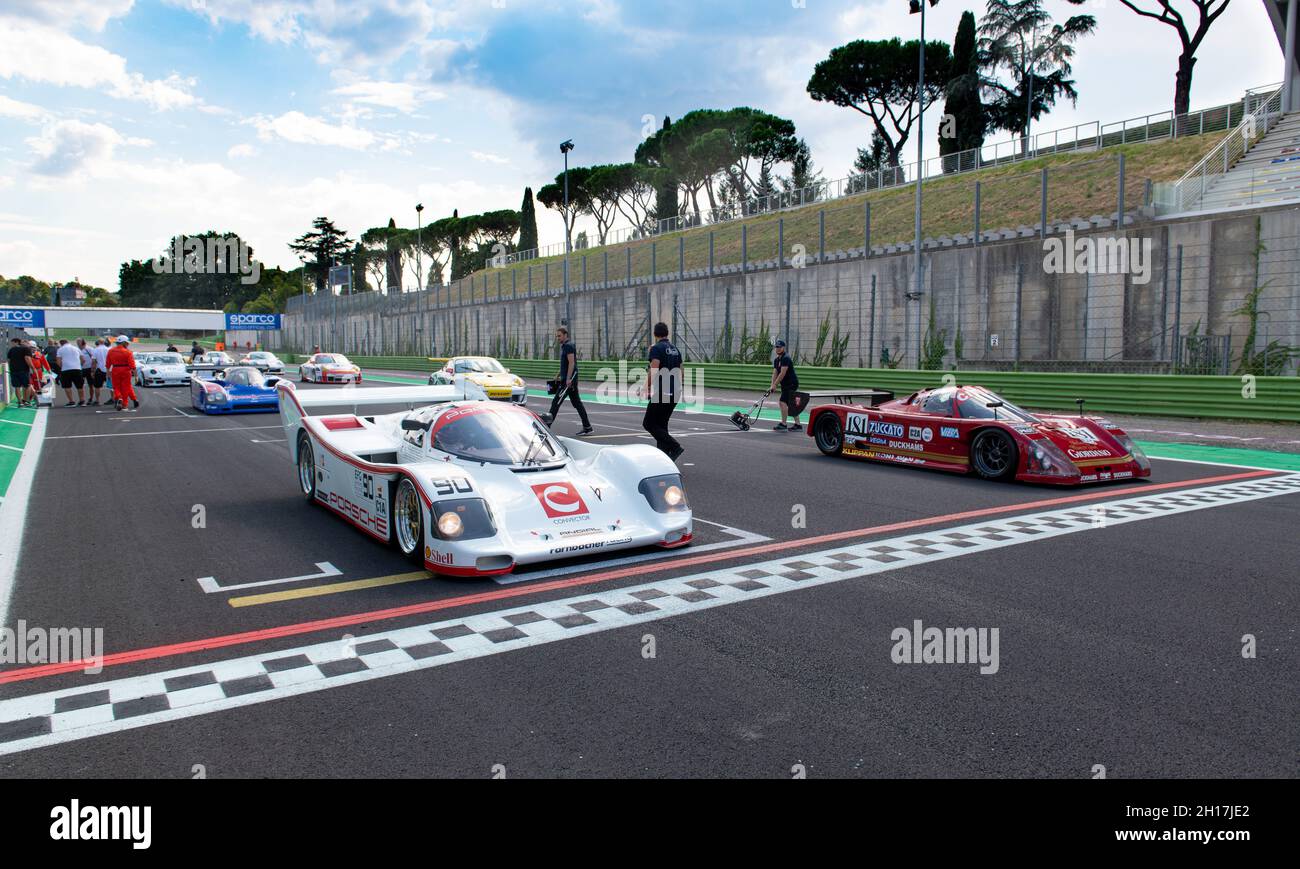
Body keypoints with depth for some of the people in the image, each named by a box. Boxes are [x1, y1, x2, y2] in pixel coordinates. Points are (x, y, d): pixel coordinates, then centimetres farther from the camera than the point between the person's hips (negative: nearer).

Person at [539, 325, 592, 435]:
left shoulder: (569, 346, -12)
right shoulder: (564, 346, 19)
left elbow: (571, 363, -20)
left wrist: (568, 379, -25)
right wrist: (559, 376, 26)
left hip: (568, 380, -10)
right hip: (567, 379, 10)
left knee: (556, 402, -9)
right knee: (577, 403, 10)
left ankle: (547, 426, -7)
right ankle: (587, 427, 12)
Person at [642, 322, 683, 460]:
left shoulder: (656, 348, -9)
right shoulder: (675, 349, 15)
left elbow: (654, 371, -20)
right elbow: (681, 374, 17)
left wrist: (647, 388, -10)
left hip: (661, 392, -8)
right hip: (674, 393, 8)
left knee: (649, 423, 0)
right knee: (661, 424, 16)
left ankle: (674, 446, -16)